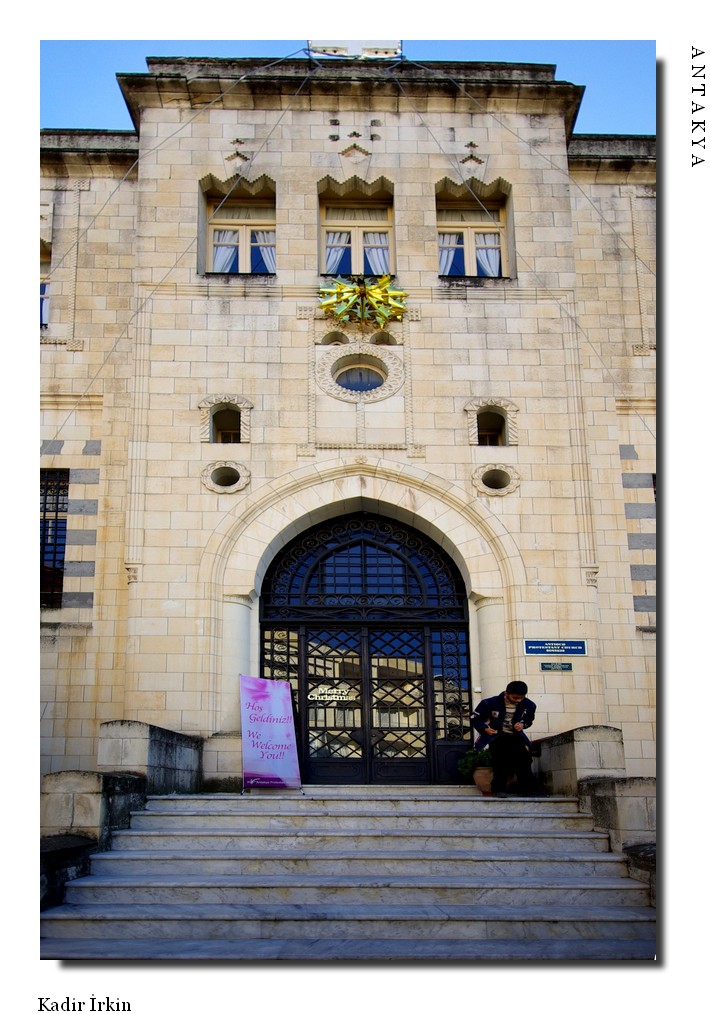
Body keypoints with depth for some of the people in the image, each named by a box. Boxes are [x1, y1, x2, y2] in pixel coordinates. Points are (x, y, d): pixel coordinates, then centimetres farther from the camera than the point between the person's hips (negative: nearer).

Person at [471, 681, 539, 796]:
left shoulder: (528, 705, -11)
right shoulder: (490, 703, -20)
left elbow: (529, 719, 12)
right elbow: (475, 717, -9)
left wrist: (523, 724, -11)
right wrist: (485, 728, -25)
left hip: (516, 736, 4)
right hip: (497, 736, -4)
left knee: (524, 761, -3)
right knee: (501, 763, -15)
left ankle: (527, 789, 7)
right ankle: (499, 789, -6)